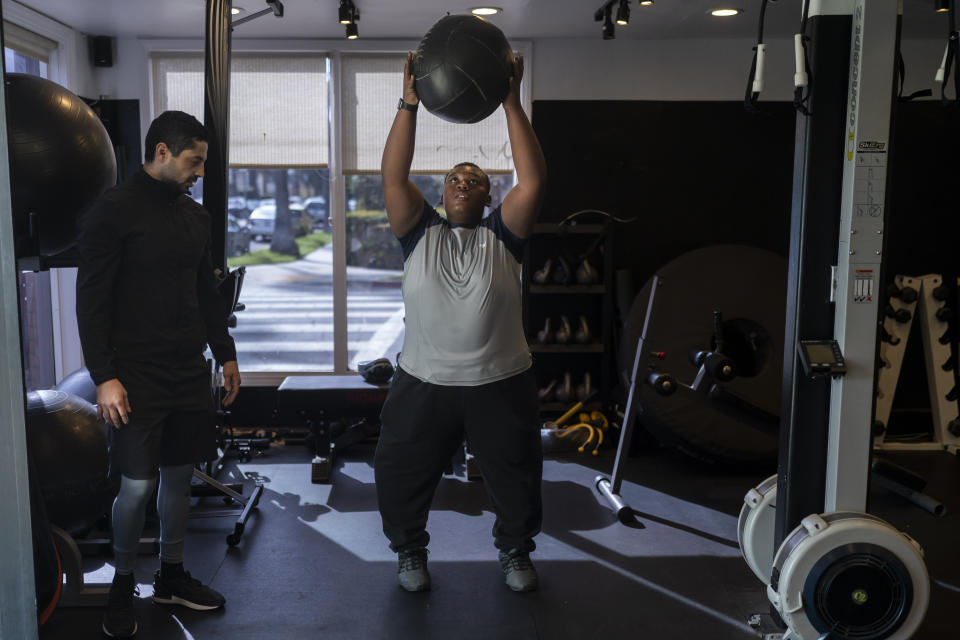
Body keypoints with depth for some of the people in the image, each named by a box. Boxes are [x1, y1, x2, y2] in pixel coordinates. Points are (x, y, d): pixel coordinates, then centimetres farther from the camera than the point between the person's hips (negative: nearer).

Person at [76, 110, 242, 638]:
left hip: (189, 371, 6)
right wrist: (104, 377, -16)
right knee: (138, 483, -4)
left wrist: (226, 353, 18)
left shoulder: (194, 214, 12)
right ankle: (122, 586, 17)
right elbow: (91, 300, -11)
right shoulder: (113, 210, -8)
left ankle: (172, 576, 27)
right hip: (137, 374, -6)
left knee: (179, 474, 12)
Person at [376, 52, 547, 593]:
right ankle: (411, 552, 36)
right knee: (402, 476, 10)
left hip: (501, 384, 0)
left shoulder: (502, 235, 0)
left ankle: (516, 552, 40)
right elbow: (393, 177, -9)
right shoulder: (420, 233, 3)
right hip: (423, 384, 1)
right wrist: (410, 104, -15)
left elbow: (533, 180, -13)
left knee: (517, 476, 14)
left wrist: (512, 103, -17)